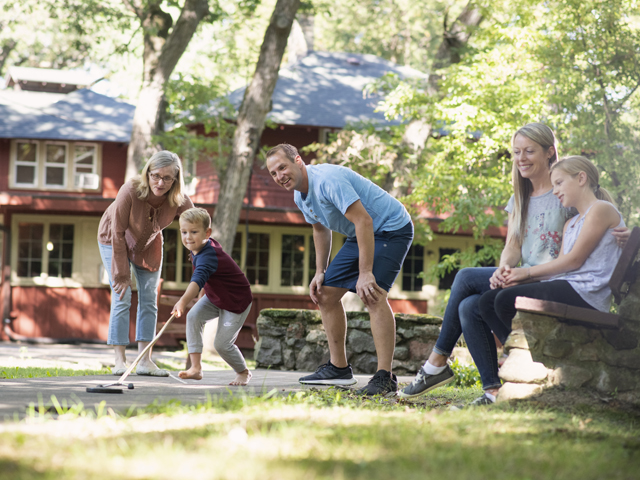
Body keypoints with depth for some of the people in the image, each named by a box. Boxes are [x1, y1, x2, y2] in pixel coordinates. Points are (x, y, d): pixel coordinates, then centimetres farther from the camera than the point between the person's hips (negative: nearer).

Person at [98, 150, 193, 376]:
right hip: (114, 240, -4)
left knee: (149, 300, 0)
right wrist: (121, 274, -23)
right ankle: (120, 361, -11)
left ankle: (145, 361, 3)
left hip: (148, 245, 4)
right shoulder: (130, 191, -37)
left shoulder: (179, 201, -29)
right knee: (122, 298, -12)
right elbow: (118, 233, -28)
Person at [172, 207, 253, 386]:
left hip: (237, 301, -9)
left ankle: (243, 372, 23)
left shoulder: (208, 256, -36)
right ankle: (196, 368, -17)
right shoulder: (206, 245, -8)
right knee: (193, 316, -17)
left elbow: (198, 279, -54)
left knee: (222, 344, -8)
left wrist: (183, 301, -69)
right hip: (214, 297, 9)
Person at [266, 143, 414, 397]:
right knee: (325, 294, 9)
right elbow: (320, 229, 21)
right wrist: (320, 272, 12)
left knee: (372, 295, -27)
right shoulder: (301, 196, 3)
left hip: (391, 229, -10)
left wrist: (365, 273, -35)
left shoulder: (328, 180, -28)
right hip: (360, 235, 10)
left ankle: (385, 379, -31)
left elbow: (363, 220, -33)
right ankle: (338, 368, 19)